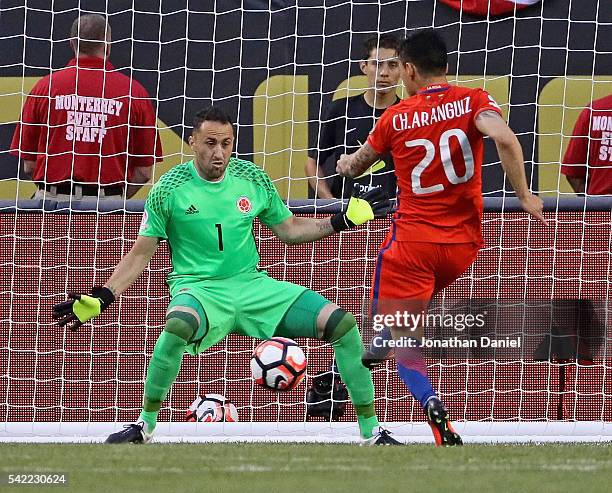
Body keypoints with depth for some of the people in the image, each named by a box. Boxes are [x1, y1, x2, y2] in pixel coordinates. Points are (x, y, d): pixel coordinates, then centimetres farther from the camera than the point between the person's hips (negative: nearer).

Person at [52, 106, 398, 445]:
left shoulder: (252, 178, 3)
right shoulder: (170, 189, -6)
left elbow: (289, 230, 16)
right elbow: (141, 254, 0)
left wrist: (343, 220, 7)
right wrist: (101, 298, -9)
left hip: (252, 286, 4)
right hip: (198, 289, -4)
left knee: (343, 325, -10)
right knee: (178, 327, -42)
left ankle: (371, 431, 4)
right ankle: (145, 426, -22)